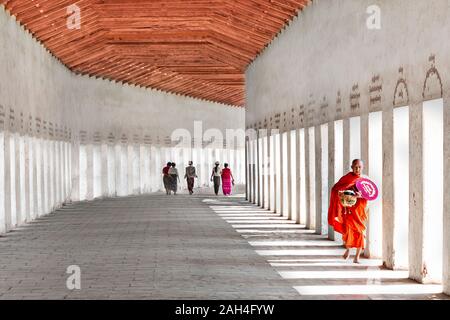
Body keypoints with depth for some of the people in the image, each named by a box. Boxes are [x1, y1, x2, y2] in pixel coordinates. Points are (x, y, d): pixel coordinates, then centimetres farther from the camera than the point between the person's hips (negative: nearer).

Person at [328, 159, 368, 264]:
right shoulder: (347, 178, 1)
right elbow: (335, 188, 1)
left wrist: (360, 195, -25)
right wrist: (339, 192, -21)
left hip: (359, 209, 1)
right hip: (348, 209, -1)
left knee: (360, 232, -3)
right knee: (348, 230, -10)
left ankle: (357, 257, 6)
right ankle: (348, 249, 21)